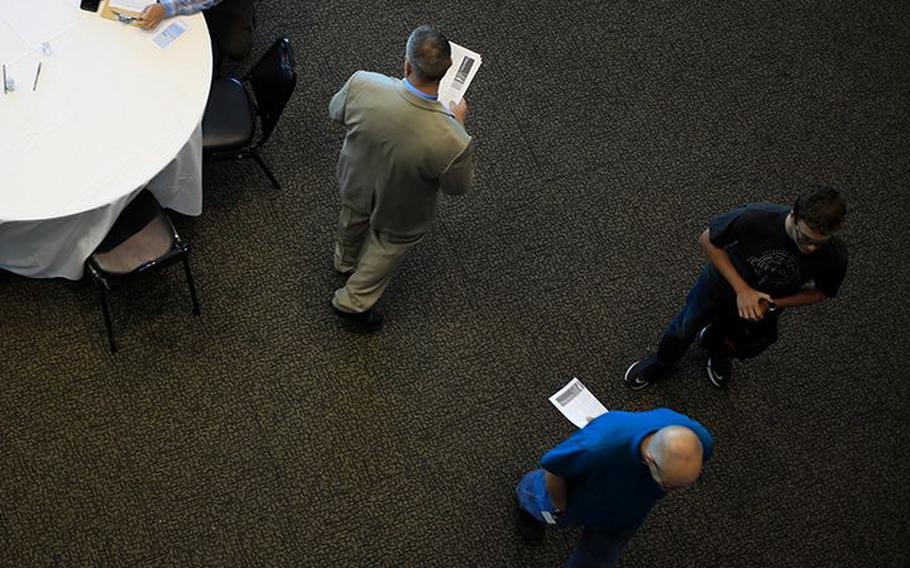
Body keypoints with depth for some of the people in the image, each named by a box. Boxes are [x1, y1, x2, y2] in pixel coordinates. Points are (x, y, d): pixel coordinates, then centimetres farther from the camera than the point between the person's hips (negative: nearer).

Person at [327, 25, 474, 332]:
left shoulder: (362, 84, -35)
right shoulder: (453, 142, -43)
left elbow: (335, 112, -10)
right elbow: (458, 186, -19)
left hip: (356, 184, 4)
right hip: (400, 212, -3)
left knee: (353, 220, 39)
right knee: (387, 249, 32)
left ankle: (345, 262, 72)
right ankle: (353, 302, 56)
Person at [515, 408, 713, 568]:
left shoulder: (700, 441, -37)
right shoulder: (598, 446, -50)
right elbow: (552, 467, -28)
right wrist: (561, 507, -11)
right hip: (578, 499, -2)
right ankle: (527, 491, 69)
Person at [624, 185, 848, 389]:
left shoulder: (834, 257, -33)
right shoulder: (756, 217, -41)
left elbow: (821, 292, -11)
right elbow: (707, 240, -24)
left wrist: (771, 304, -25)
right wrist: (741, 289, -30)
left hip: (761, 306, 2)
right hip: (721, 284, -2)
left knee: (736, 346, 29)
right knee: (683, 330, 20)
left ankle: (718, 351, 67)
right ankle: (662, 363, 54)